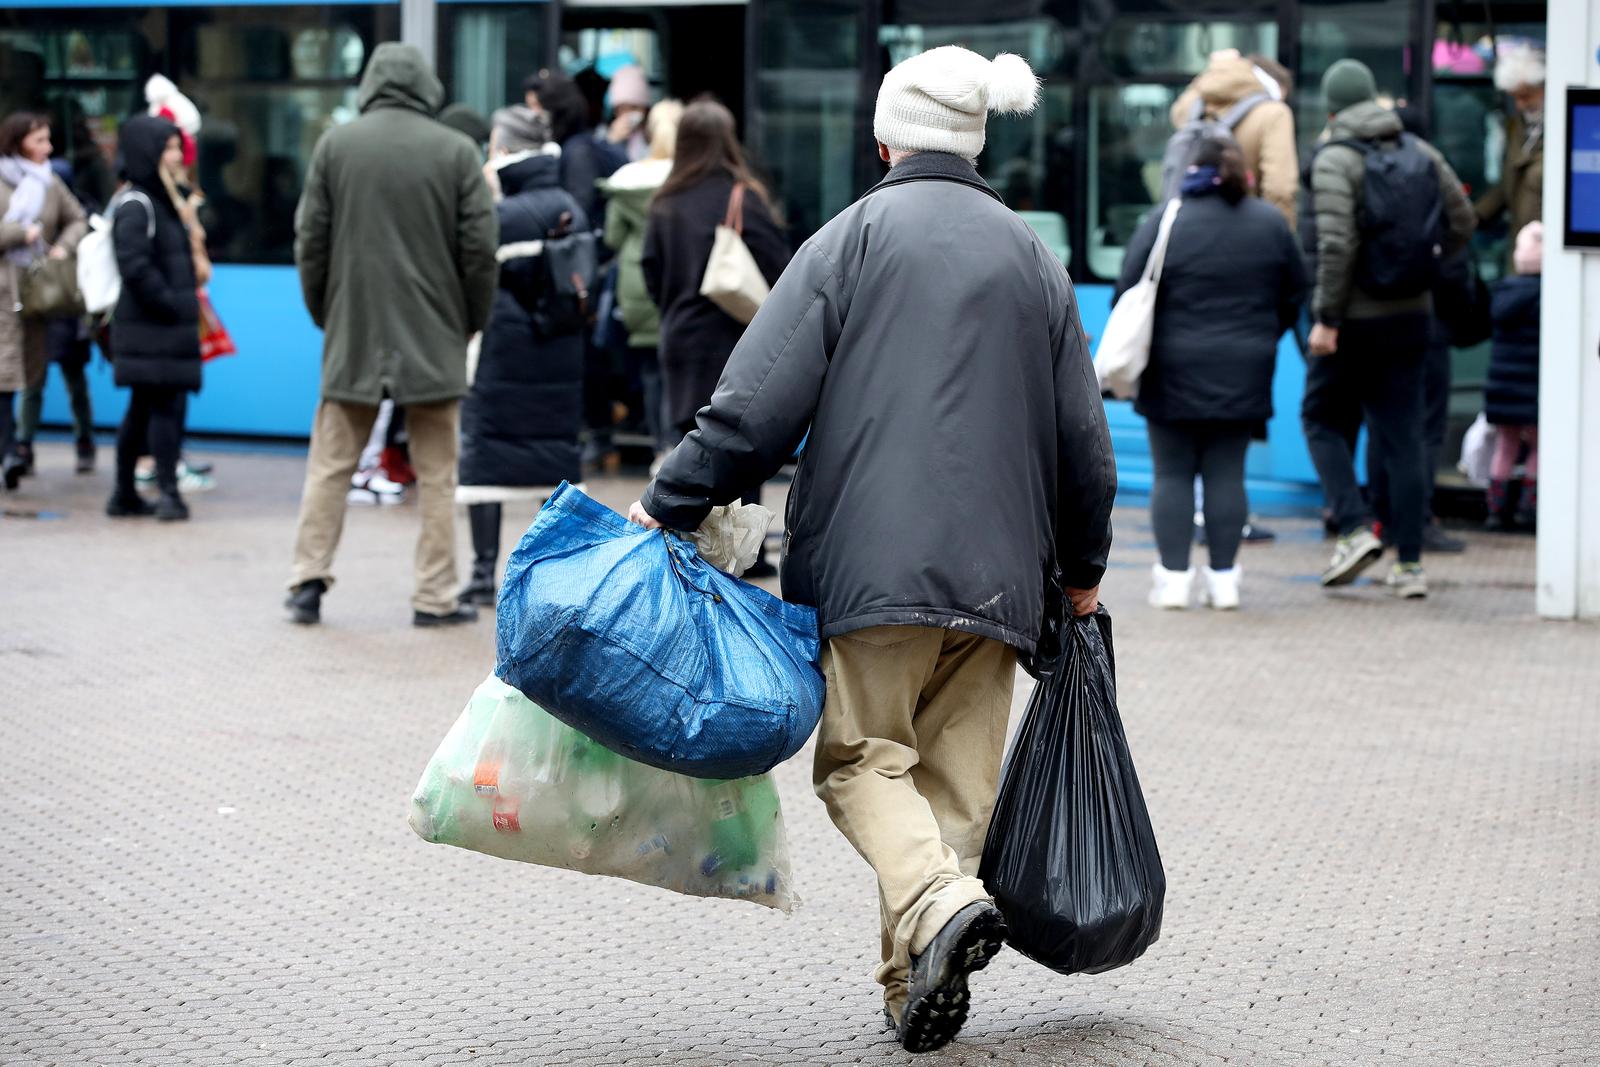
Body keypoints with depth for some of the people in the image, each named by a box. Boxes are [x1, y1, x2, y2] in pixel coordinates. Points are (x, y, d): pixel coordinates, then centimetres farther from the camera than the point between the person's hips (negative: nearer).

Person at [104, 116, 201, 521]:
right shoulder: (136, 206, -13)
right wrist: (170, 303, -17)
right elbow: (134, 266, -21)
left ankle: (125, 494, 18)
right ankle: (169, 494, -9)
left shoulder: (163, 200, 17)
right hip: (152, 327, -10)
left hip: (169, 326, 10)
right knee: (166, 405, -10)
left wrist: (185, 301, 13)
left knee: (143, 409, 13)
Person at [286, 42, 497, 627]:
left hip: (352, 334, 1)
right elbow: (480, 249, -3)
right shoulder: (456, 151, -3)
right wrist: (472, 321, 10)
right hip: (434, 337, -1)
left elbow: (310, 240, 3)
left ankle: (309, 579, 7)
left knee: (330, 465, 10)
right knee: (437, 474, 6)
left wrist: (324, 313, 14)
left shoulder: (335, 145, 0)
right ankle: (436, 596, 6)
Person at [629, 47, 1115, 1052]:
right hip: (998, 573, 4)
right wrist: (1084, 568, 28)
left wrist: (669, 505, -3)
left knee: (864, 757, 2)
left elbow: (760, 399, -8)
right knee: (957, 775, 10)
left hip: (876, 559, -4)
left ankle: (939, 903, -23)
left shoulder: (853, 237, -1)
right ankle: (922, 987, 7)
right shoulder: (1035, 259, 13)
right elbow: (1082, 438, 16)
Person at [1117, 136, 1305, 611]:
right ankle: (1223, 577, 7)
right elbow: (1294, 295, 12)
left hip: (1174, 374, -3)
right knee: (1227, 474, 7)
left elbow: (1129, 296, -7)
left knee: (1173, 473, 4)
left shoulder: (1163, 223, -8)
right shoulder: (1270, 224, 4)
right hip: (1243, 375, 3)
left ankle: (1174, 576, 2)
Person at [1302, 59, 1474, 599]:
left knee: (1320, 417, 12)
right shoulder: (1420, 151, 7)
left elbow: (1336, 245, -20)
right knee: (1402, 436, 8)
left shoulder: (1334, 159, -12)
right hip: (1411, 314, 5)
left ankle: (1356, 528, -4)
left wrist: (1326, 318, -16)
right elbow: (1462, 221, 9)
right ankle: (1410, 563, 7)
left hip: (1354, 316, -5)